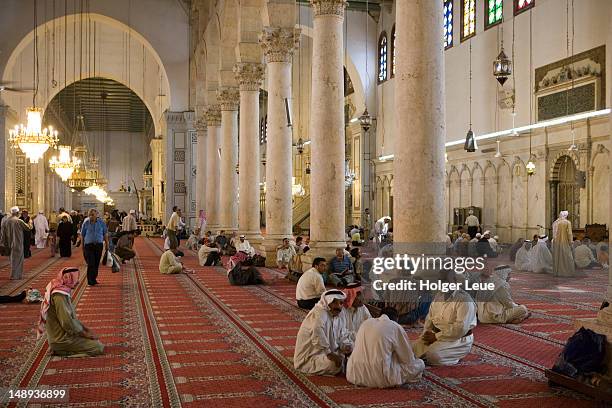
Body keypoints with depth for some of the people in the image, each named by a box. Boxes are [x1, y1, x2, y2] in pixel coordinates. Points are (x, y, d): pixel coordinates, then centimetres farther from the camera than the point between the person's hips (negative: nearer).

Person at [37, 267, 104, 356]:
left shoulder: (64, 292, 10)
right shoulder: (59, 295, -22)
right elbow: (67, 322, -25)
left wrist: (85, 328, 9)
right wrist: (85, 334, -13)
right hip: (62, 340, -10)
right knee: (99, 348, -12)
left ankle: (62, 350, 9)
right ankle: (63, 351, -7)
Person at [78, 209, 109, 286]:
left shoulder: (101, 222, 2)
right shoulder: (86, 223, -2)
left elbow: (105, 234, 10)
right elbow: (82, 235, 5)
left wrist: (107, 244, 7)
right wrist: (82, 246, 4)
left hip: (99, 245, 2)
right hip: (89, 245, -2)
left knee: (96, 263, 9)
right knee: (91, 264, -10)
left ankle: (94, 279, 23)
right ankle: (90, 281, -5)